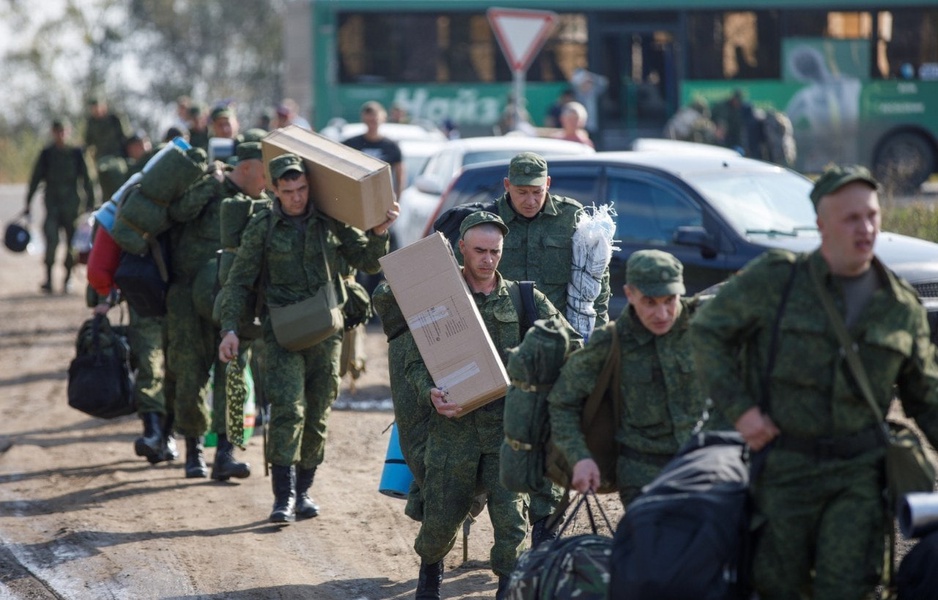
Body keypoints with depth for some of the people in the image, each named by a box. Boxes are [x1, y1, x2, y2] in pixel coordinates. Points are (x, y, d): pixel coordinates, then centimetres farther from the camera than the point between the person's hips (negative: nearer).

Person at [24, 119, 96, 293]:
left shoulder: (75, 153, 4)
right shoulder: (46, 154, 4)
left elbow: (85, 179, 8)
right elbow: (35, 179, 7)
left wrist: (90, 203, 4)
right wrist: (28, 204, 4)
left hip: (72, 204, 1)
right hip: (52, 203, -1)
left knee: (72, 244, 3)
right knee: (51, 241, -16)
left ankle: (67, 279, 16)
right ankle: (48, 279, -14)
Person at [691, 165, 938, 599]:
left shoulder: (902, 307, 5)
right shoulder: (775, 280, -5)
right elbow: (708, 331, 3)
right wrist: (739, 408, -6)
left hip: (861, 469, 1)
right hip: (784, 465, -1)